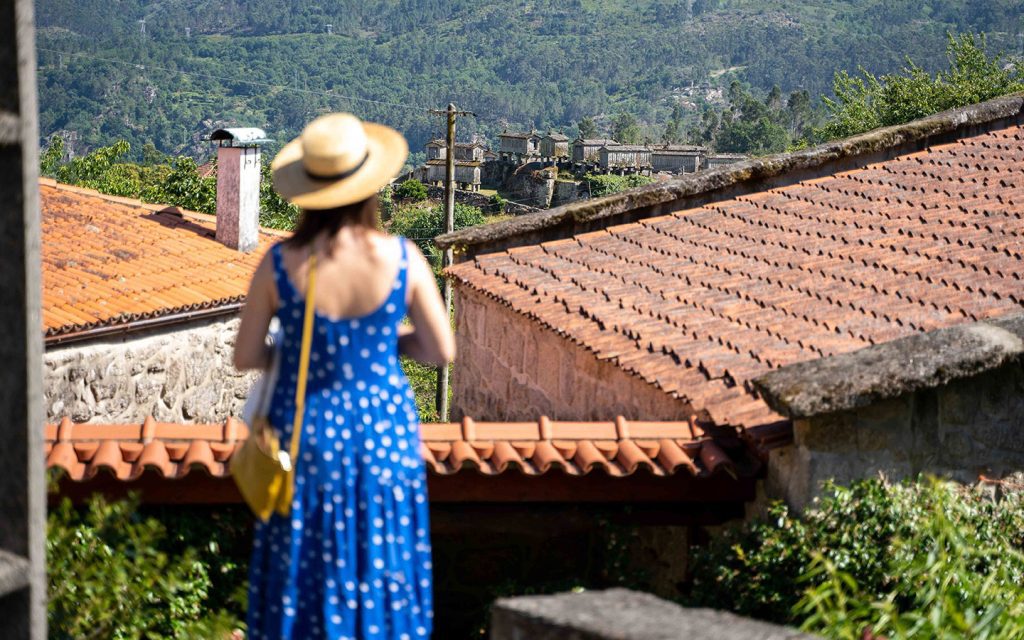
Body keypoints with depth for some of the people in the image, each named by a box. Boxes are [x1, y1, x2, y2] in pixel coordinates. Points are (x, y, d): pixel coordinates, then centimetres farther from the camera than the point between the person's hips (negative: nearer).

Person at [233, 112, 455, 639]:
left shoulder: (279, 264, -16)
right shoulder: (402, 259, -15)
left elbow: (246, 358, -6)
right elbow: (442, 351, -6)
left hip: (308, 434, 0)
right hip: (383, 431, 0)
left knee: (305, 575, 15)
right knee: (383, 569, 17)